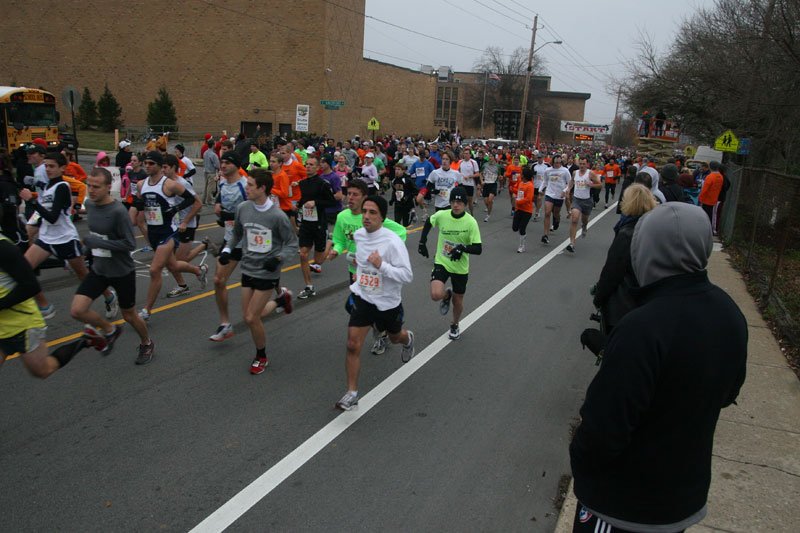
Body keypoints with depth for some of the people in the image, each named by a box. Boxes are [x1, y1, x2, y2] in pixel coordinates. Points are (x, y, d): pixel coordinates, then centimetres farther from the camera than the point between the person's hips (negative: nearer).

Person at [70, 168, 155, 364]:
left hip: (122, 272, -6)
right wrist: (88, 247, 10)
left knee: (129, 315, 10)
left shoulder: (118, 211, -22)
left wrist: (99, 243, -26)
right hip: (98, 269, 6)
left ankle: (146, 344, 38)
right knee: (77, 310, -8)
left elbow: (130, 244, -23)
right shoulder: (90, 206, 0)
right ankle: (110, 330, 20)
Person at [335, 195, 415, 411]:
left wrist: (381, 265, -36)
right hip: (362, 297, 3)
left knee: (395, 337, 24)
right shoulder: (358, 235, -4)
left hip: (388, 302, -3)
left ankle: (408, 339, 63)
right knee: (353, 345, -9)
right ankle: (352, 394, 3)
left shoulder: (393, 242, -25)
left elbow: (407, 275, -26)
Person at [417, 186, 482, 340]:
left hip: (460, 267, 0)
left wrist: (463, 248, -36)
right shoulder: (441, 215, -11)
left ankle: (455, 325, 45)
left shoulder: (471, 222, -17)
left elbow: (478, 249, -17)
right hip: (441, 262, 0)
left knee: (458, 301, 12)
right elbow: (428, 222, 12)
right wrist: (422, 242, 7)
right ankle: (447, 295, 17)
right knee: (436, 295, -22)